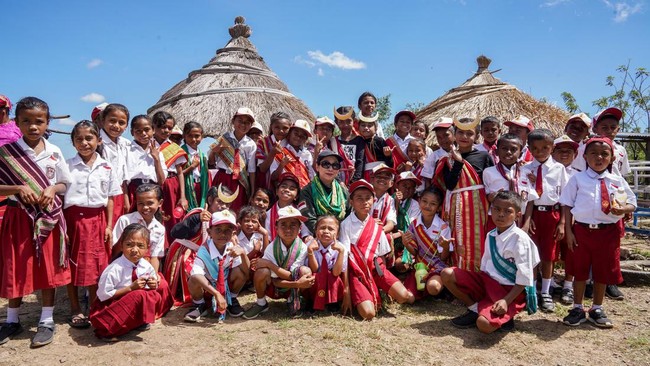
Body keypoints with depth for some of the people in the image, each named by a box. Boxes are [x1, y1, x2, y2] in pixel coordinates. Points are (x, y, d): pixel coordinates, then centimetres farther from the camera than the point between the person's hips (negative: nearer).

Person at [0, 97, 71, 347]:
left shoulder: (54, 152, 1)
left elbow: (65, 184, 8)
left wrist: (52, 189, -11)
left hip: (48, 218, 1)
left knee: (48, 269, 5)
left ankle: (47, 321, 19)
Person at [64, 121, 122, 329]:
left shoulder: (106, 168, 4)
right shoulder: (67, 166, -1)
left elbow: (110, 200, 7)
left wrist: (109, 226, 3)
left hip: (97, 220, 2)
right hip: (73, 218, -1)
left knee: (96, 265, 7)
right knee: (73, 264, 7)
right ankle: (75, 309, 21)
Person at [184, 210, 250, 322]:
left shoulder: (233, 248, -20)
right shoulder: (204, 251, -30)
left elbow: (246, 271, -26)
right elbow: (196, 275, -44)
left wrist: (243, 253, -44)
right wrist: (217, 294, -51)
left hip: (226, 284, 3)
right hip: (207, 285, -3)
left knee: (240, 272, -26)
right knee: (193, 281, -34)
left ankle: (232, 301, 5)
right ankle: (199, 306, 1)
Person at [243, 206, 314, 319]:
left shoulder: (302, 248, -20)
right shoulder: (271, 248, -21)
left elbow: (291, 276, -20)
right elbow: (275, 281, -20)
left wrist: (269, 264, -28)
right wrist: (298, 284, -33)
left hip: (292, 289, 1)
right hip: (273, 288, -1)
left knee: (306, 271, -28)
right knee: (262, 271, -31)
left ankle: (293, 300, 2)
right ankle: (261, 303, -1)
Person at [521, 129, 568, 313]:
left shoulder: (559, 168, -2)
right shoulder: (526, 169, -1)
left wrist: (562, 222, -4)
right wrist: (526, 219, -13)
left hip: (552, 214, 0)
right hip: (532, 213, 0)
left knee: (548, 255, 10)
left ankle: (545, 293, 24)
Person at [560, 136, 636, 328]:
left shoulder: (618, 181, 4)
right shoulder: (577, 179, -2)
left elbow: (632, 203, 8)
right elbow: (567, 205, -1)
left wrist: (623, 209, -16)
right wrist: (569, 231, -6)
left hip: (608, 232, 2)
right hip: (582, 230, -2)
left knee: (603, 272, 12)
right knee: (580, 271, 10)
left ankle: (597, 310, 31)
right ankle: (577, 309, 25)